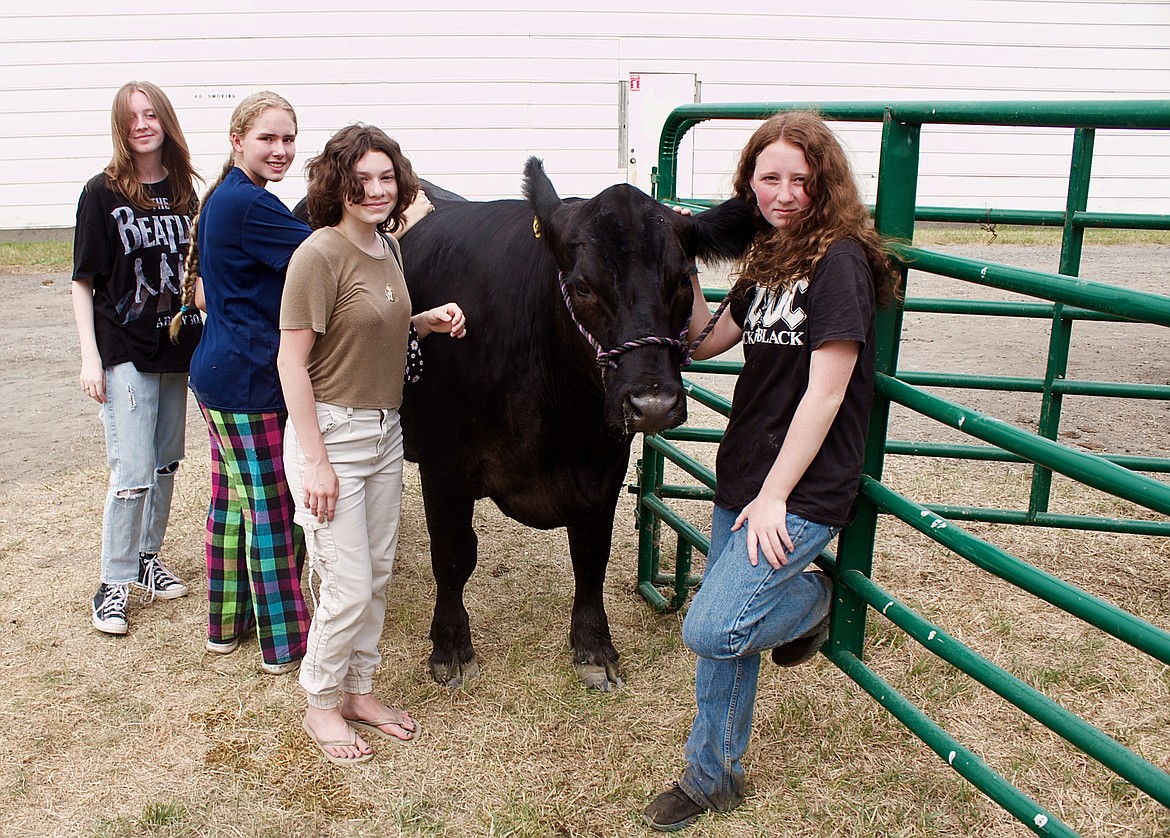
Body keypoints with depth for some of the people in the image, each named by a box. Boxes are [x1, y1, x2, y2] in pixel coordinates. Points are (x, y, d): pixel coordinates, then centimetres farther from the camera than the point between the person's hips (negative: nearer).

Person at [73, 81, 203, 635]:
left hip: (177, 349, 5)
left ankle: (148, 558, 29)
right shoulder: (103, 193, -6)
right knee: (133, 474, -7)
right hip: (125, 353, -4)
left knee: (166, 464, 12)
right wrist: (90, 357, -10)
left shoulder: (185, 192, 6)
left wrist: (207, 340, 6)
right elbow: (84, 282, -4)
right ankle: (114, 582, 8)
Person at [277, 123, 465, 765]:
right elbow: (292, 362, -17)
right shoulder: (320, 254, -16)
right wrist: (315, 462, -20)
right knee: (350, 585, -2)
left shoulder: (386, 248, 8)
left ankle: (359, 692, 33)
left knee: (378, 574, 15)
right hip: (330, 431, -8)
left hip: (384, 431, 8)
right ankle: (321, 705, 21)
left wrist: (429, 320, 2)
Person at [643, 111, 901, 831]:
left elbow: (825, 392, -18)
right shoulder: (770, 260, 11)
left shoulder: (841, 260, -14)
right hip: (740, 475, 8)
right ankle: (713, 779, 32)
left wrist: (775, 496, -18)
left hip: (802, 489, -8)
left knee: (711, 630, -14)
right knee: (726, 630, 14)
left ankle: (814, 598, 15)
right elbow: (707, 341, 17)